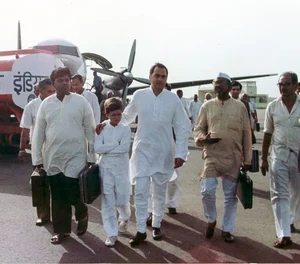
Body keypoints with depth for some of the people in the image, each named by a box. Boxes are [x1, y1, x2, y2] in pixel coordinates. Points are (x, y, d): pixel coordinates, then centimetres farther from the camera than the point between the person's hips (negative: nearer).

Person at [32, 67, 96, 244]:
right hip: (52, 158, 3)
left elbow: (90, 130, -2)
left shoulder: (81, 101, -3)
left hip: (75, 157, -3)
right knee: (58, 196, 10)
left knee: (73, 193, -3)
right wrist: (37, 157, 5)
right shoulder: (46, 103, 4)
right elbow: (39, 132, 6)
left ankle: (82, 215, 30)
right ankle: (62, 229, 27)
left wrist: (91, 156, -3)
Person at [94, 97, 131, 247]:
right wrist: (115, 144, -15)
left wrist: (106, 148, -13)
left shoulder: (125, 129, -1)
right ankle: (112, 234, 9)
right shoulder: (102, 129, 1)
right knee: (108, 201, 1)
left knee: (122, 200, 6)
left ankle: (125, 218, 41)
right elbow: (97, 148, -12)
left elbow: (125, 148, -15)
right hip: (105, 168, 1)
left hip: (121, 169, -1)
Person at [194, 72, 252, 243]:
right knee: (207, 191, -8)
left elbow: (246, 134, 4)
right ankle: (211, 220, 20)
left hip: (233, 158, 0)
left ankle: (227, 229, 25)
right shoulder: (207, 106, 3)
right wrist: (203, 138, -15)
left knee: (231, 196, 8)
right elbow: (198, 128, 9)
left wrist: (247, 159, 2)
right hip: (212, 156, 0)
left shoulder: (240, 107, 1)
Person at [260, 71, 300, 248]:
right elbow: (268, 134, 7)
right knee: (280, 195, -3)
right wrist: (263, 158, 6)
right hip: (279, 155, 0)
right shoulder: (272, 107, 0)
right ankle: (284, 235, 0)